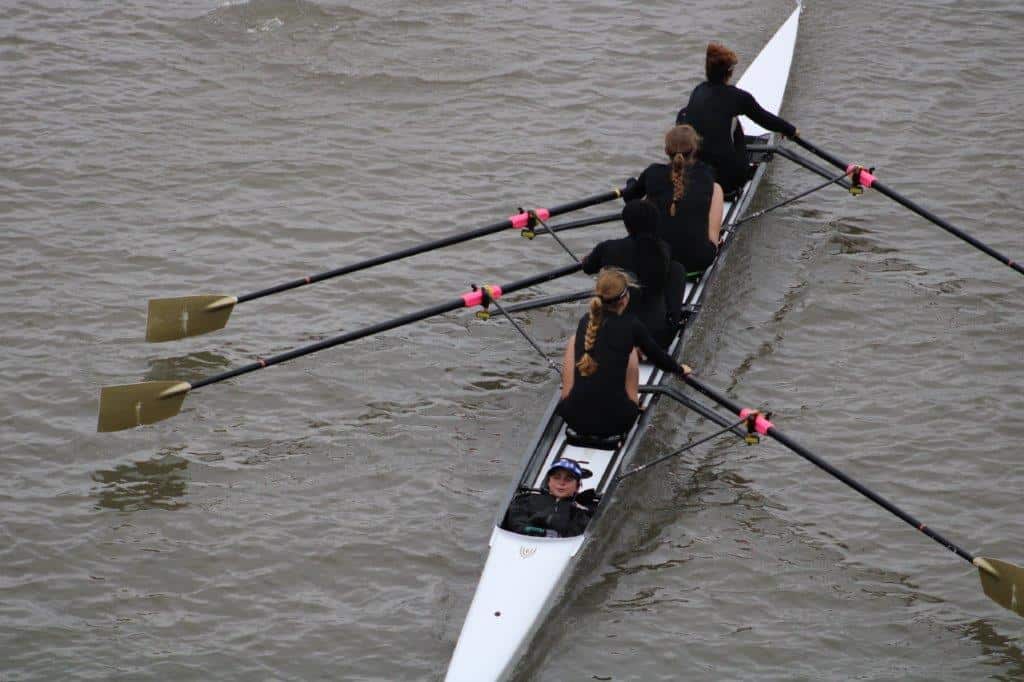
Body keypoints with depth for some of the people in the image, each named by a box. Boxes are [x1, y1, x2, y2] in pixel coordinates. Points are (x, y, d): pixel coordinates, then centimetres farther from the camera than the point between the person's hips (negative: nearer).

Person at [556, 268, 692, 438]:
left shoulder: (585, 321, 8)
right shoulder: (630, 325, -3)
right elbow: (656, 355, 14)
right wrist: (680, 369, 38)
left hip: (575, 418, 3)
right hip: (616, 421, -2)